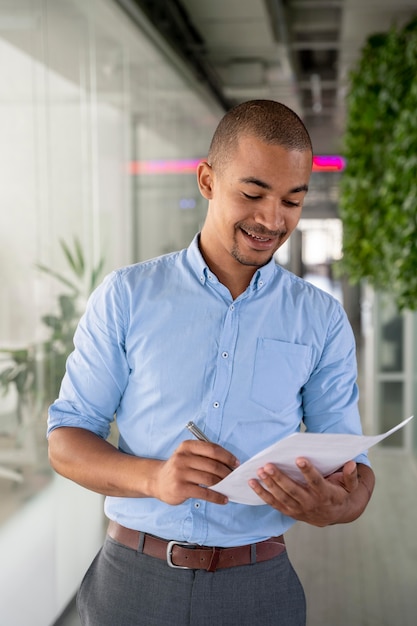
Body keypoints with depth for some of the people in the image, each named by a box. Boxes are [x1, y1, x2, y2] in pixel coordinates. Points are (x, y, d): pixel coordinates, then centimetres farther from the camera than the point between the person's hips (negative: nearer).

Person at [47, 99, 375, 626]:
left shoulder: (322, 320, 1)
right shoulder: (126, 296, -2)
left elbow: (352, 464, 2)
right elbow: (65, 440, -2)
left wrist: (336, 505, -23)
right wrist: (154, 478, -22)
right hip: (133, 577, 0)